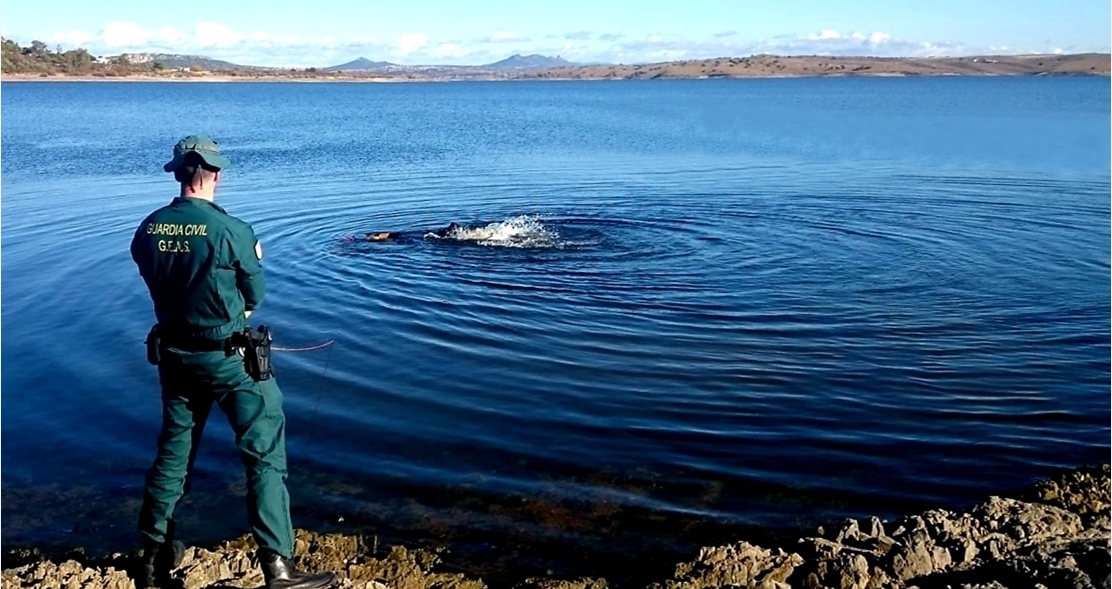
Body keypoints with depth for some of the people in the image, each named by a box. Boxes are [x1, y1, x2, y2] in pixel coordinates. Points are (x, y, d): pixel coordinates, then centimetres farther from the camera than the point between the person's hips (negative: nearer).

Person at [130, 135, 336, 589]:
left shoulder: (148, 230, -3)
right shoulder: (232, 231, -18)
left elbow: (159, 287, 6)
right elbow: (255, 296, -7)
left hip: (173, 354, 6)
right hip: (230, 357, -6)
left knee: (173, 449, 20)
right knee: (265, 454, 1)